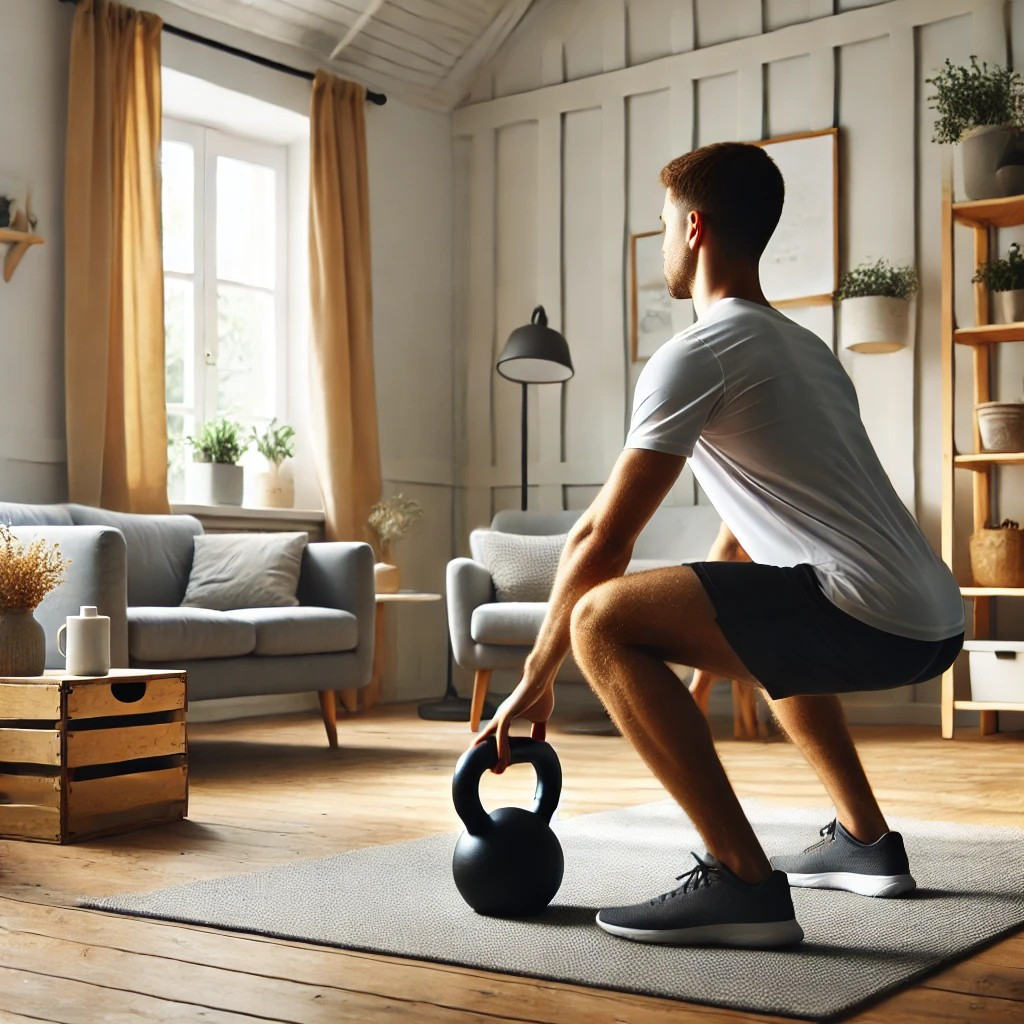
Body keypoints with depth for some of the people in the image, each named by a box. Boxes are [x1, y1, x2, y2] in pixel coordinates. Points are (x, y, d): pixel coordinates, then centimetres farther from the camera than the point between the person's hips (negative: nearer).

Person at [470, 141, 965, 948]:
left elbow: (602, 541, -7)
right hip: (935, 625, 10)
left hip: (870, 618, -10)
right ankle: (866, 840, 37)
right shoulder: (805, 348, 23)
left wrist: (534, 683, 3)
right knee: (774, 631, 39)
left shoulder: (697, 357, -6)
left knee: (601, 619, -14)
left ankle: (743, 881, -14)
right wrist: (705, 649, 36)